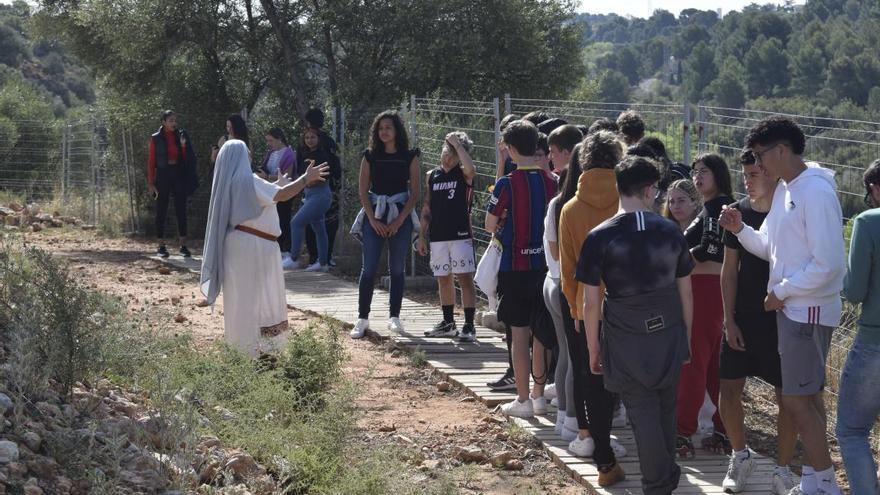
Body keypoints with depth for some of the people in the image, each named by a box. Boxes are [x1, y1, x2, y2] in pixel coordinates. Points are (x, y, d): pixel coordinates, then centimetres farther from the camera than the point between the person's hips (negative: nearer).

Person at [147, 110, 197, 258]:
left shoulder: (181, 135, 6)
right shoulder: (156, 138, 0)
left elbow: (188, 158, 5)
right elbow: (151, 161, 0)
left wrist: (183, 146, -13)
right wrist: (151, 183, -4)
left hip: (179, 175, 2)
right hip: (163, 175, -2)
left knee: (181, 211, 0)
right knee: (161, 212, 1)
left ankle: (183, 246, 3)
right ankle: (161, 247, 6)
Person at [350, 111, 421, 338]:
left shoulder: (409, 157, 2)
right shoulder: (370, 156, 4)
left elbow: (414, 193, -1)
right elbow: (363, 190, 2)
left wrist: (399, 221, -8)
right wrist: (373, 220, -7)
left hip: (400, 216, 0)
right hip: (374, 216, 0)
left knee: (397, 269, 4)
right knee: (369, 268, -4)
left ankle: (394, 317, 11)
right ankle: (362, 318, 0)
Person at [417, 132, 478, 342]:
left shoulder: (463, 174, -2)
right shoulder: (432, 176, 11)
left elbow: (471, 168, -28)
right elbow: (427, 208, 15)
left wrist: (457, 144, -18)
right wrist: (422, 236, 12)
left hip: (461, 235, -5)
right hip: (438, 236, 5)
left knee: (465, 278, -8)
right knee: (443, 279, 11)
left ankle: (469, 326, -8)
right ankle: (448, 323, 23)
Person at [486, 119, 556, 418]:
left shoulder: (507, 184, -13)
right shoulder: (552, 181, 0)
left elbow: (490, 225, -6)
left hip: (515, 267, -4)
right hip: (544, 264, 4)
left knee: (519, 334, 1)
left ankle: (523, 400, 4)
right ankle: (539, 395, 20)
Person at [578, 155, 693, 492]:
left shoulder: (600, 237, -9)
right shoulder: (671, 232, -2)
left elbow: (591, 303, -8)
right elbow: (686, 292, 5)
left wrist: (593, 349, 3)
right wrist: (686, 337, 17)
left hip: (626, 342, -3)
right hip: (669, 337, 3)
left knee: (643, 415, 5)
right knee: (666, 412, 17)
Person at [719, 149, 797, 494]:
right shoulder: (739, 213, 1)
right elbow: (729, 269, 5)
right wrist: (729, 320, 0)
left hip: (782, 321, -3)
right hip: (742, 320, 3)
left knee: (788, 395, 2)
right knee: (729, 392, 2)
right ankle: (740, 456, 24)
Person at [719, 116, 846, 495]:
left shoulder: (816, 193, -21)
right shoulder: (784, 190, 8)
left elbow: (828, 265, -25)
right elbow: (771, 249, 14)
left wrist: (781, 291, -15)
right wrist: (740, 230, -3)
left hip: (810, 311, -9)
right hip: (790, 308, 9)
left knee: (796, 400, -5)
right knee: (807, 397, 15)